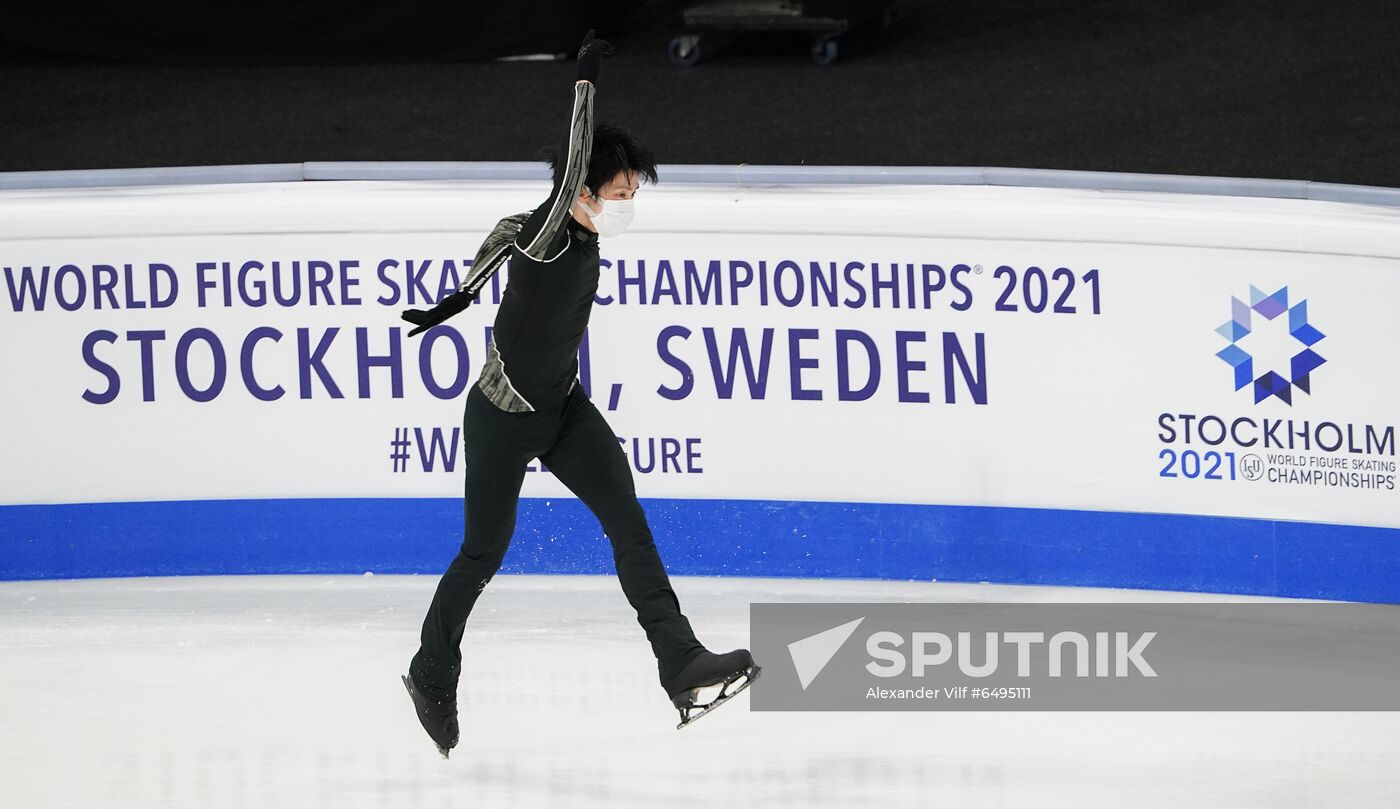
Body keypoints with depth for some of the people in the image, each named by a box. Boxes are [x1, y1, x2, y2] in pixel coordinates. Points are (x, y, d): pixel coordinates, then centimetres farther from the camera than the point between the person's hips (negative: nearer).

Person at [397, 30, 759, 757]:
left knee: (627, 516, -13)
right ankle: (431, 678, 32)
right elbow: (571, 170, -44)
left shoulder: (584, 234, -4)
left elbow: (504, 233, 13)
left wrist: (462, 297, 24)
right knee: (484, 555, 8)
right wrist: (585, 83, -45)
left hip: (565, 409, 7)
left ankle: (681, 665, -24)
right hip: (504, 420, -7)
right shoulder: (546, 237, -26)